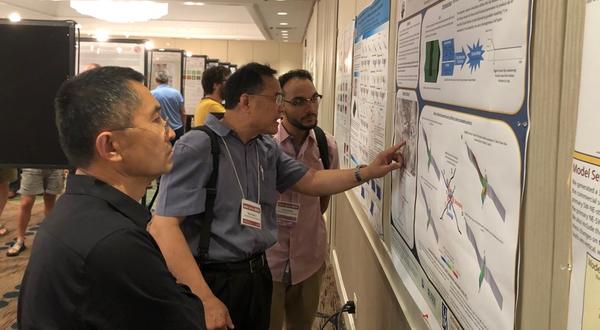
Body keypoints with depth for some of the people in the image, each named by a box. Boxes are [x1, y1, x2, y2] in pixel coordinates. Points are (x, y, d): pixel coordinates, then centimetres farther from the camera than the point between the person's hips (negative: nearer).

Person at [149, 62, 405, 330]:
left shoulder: (267, 148, 7)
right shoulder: (196, 148, -18)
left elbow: (311, 181, 17)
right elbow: (163, 227, -24)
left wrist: (367, 172, 5)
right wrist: (205, 300, -28)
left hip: (258, 274, 8)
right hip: (214, 280, -8)